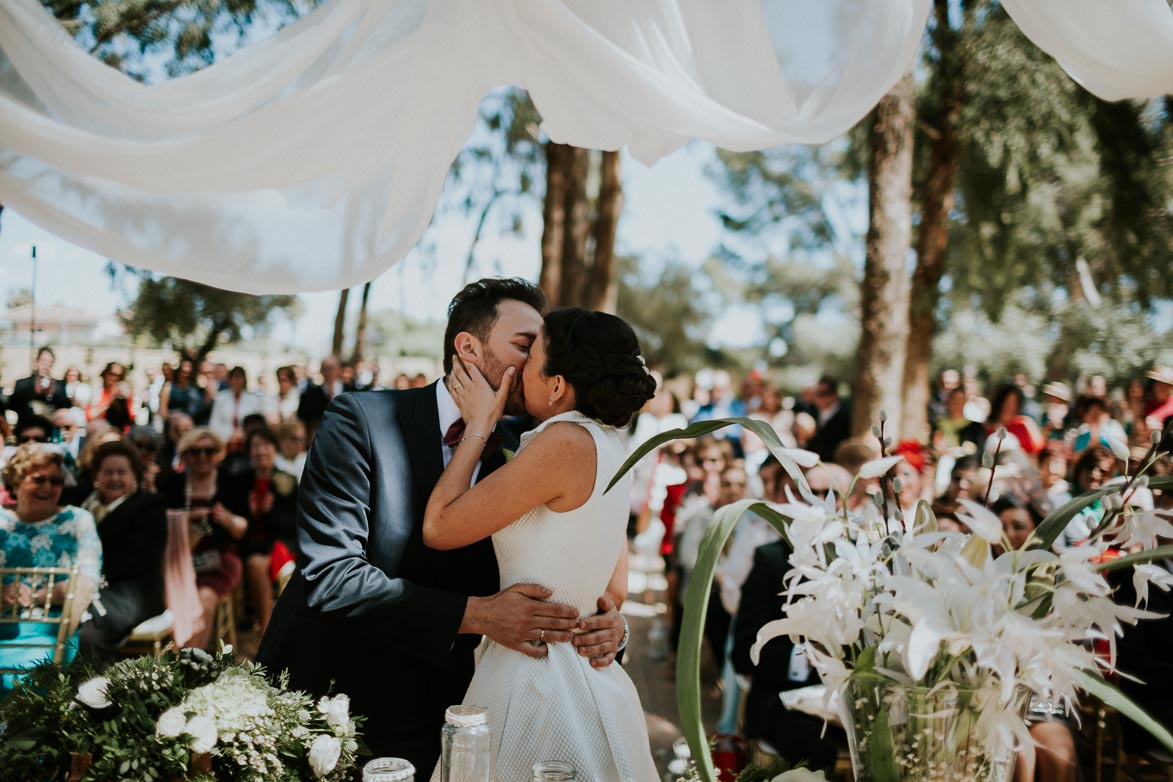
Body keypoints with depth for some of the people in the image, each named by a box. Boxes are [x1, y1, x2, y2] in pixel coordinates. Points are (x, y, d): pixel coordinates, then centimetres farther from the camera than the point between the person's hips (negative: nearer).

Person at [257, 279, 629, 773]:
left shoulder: (517, 455, 2)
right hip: (318, 703, -4)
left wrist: (604, 620, -18)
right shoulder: (361, 420, -13)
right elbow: (329, 574, -22)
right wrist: (476, 615, -28)